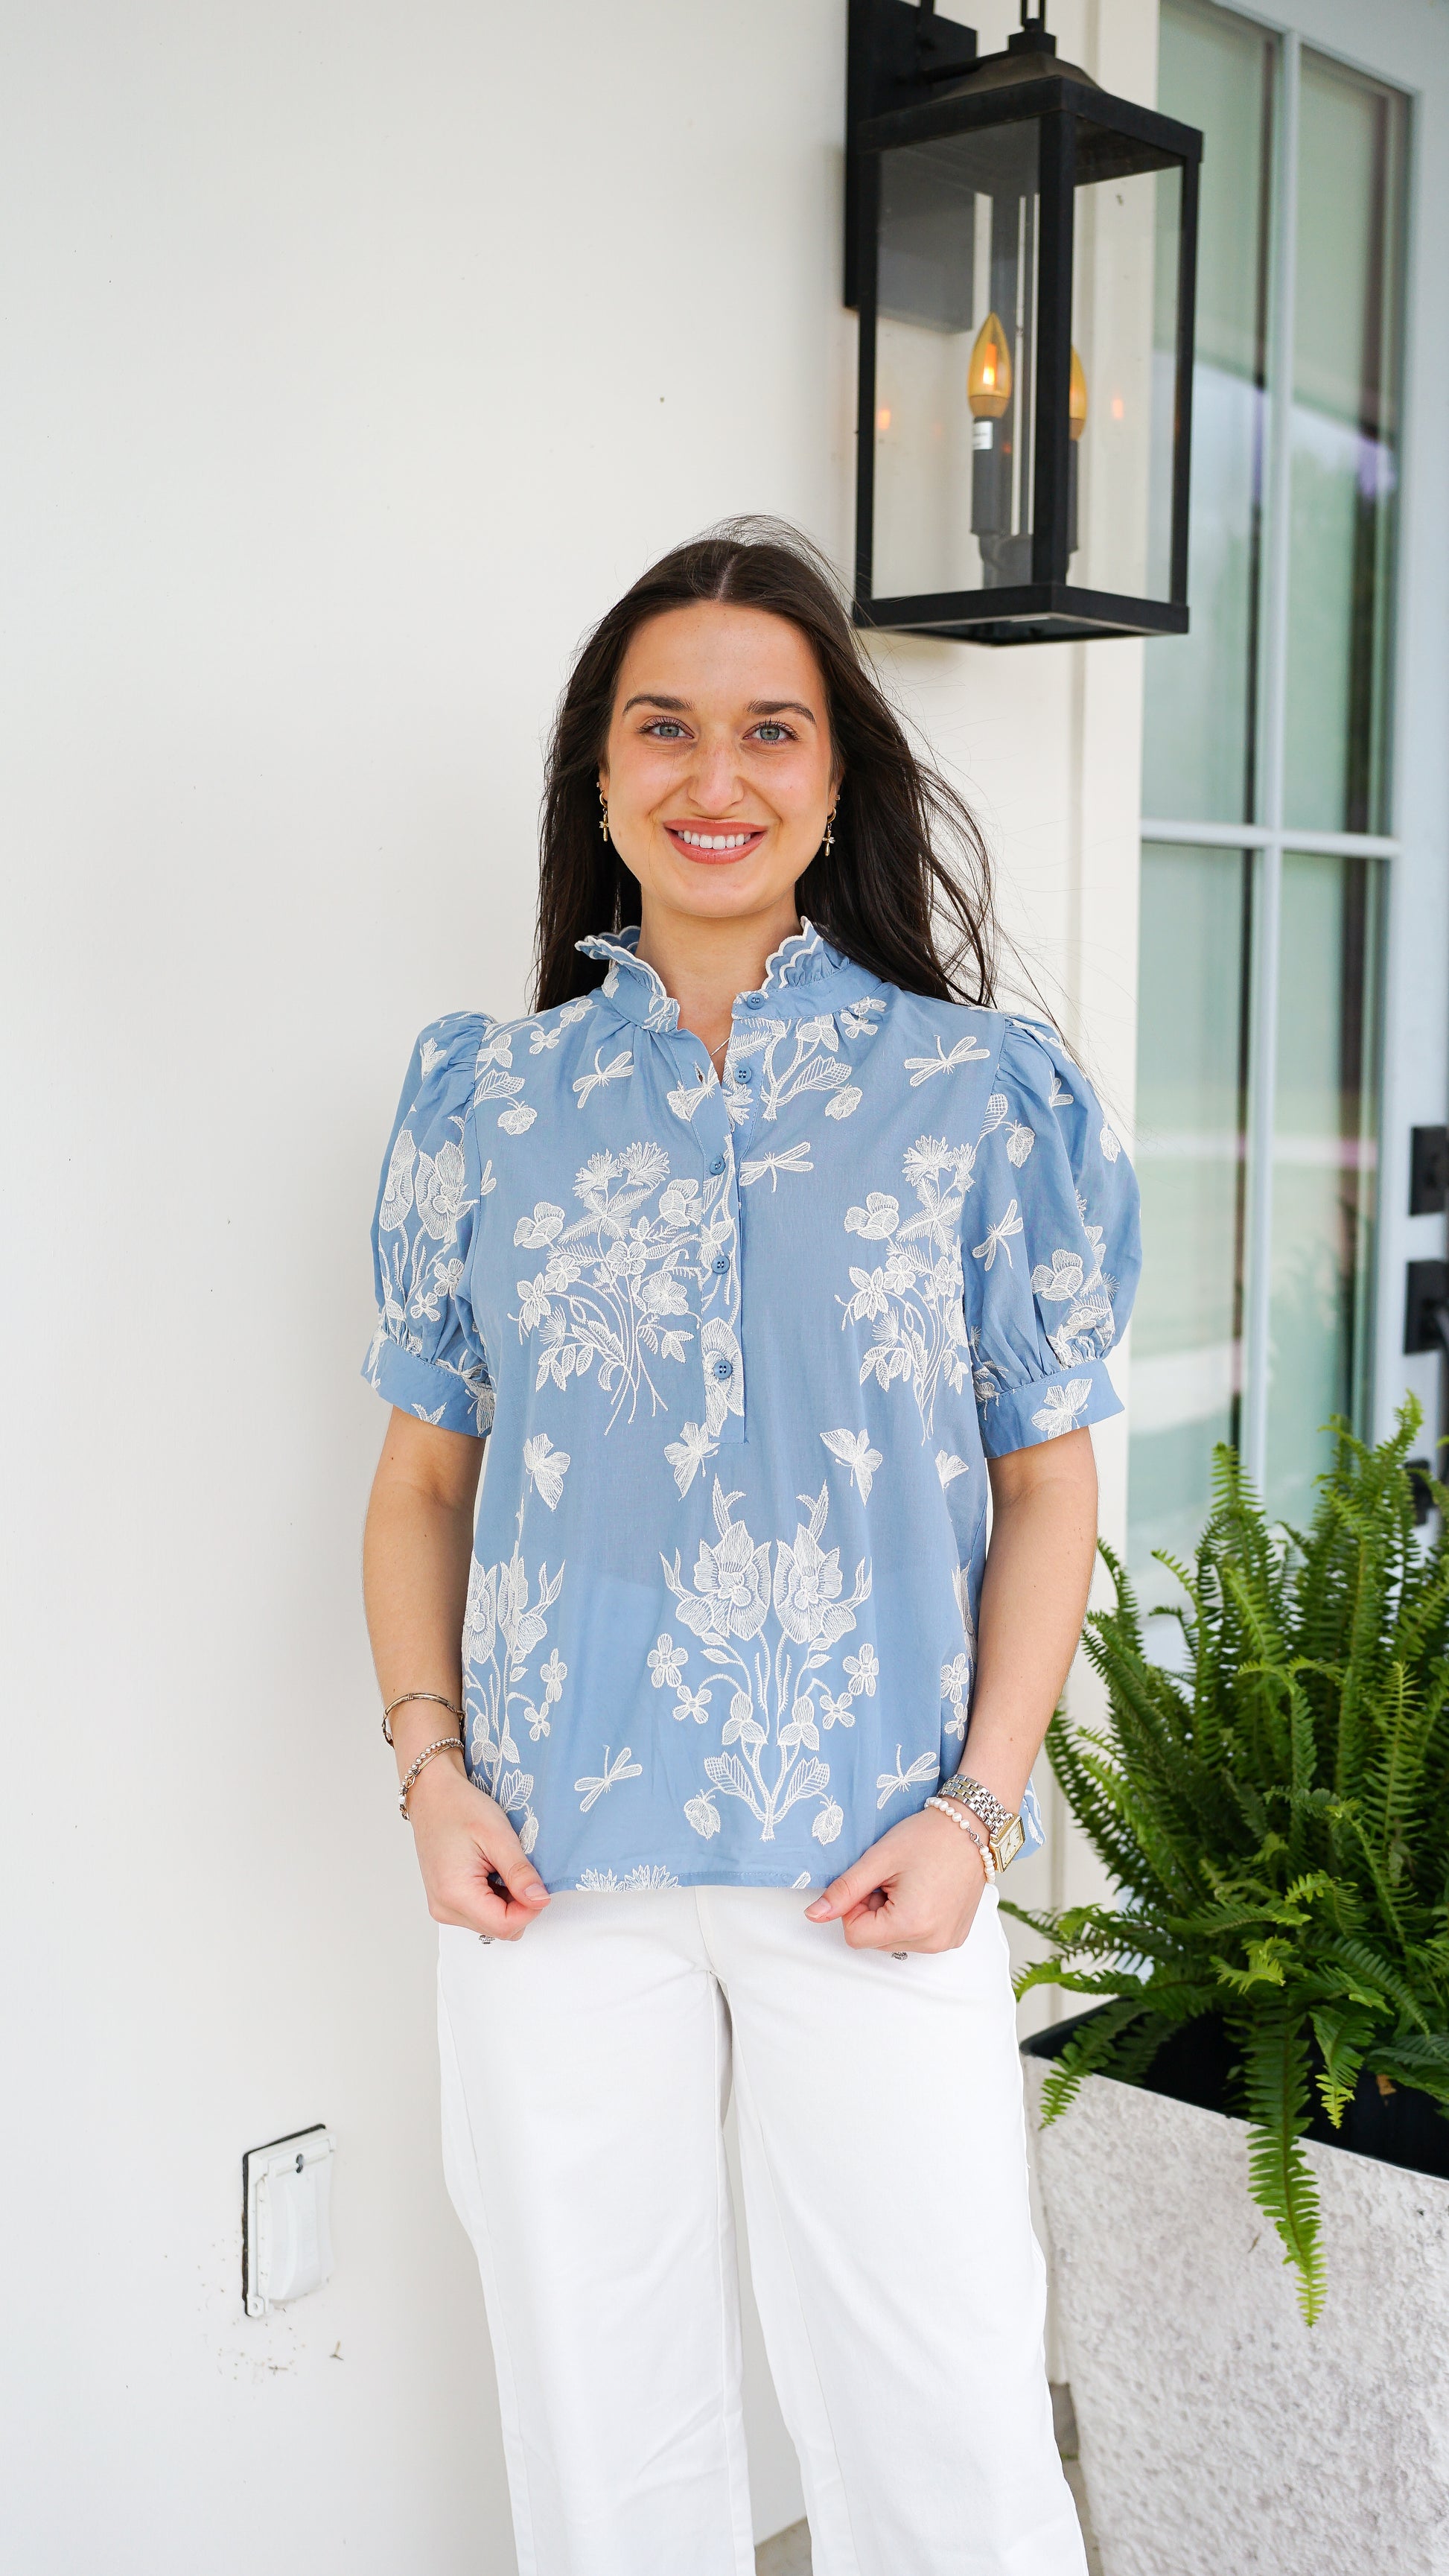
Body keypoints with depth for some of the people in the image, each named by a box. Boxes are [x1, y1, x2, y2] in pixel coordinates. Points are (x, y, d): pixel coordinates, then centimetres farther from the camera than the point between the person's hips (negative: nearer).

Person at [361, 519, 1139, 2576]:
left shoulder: (980, 1095, 1)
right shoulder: (489, 1101, 5)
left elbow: (1048, 1485, 3)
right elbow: (423, 1477, 10)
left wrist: (976, 1805, -7)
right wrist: (431, 1766, -2)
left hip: (875, 1878, -1)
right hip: (551, 1872, 2)